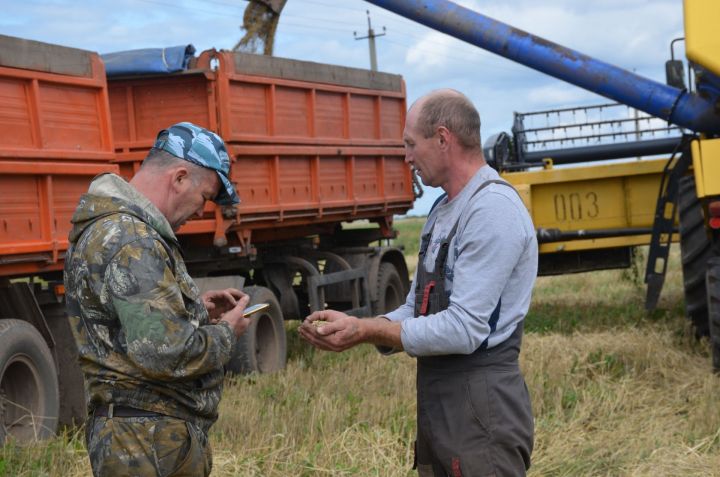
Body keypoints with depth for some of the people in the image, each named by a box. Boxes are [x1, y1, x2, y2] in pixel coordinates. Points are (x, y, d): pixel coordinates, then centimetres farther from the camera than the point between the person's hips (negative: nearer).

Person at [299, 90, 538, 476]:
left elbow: (464, 329, -22)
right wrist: (351, 326, -2)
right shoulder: (443, 211, 16)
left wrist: (366, 332, -17)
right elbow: (415, 312, 15)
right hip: (438, 402, 9)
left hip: (480, 405, -9)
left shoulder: (493, 209, -16)